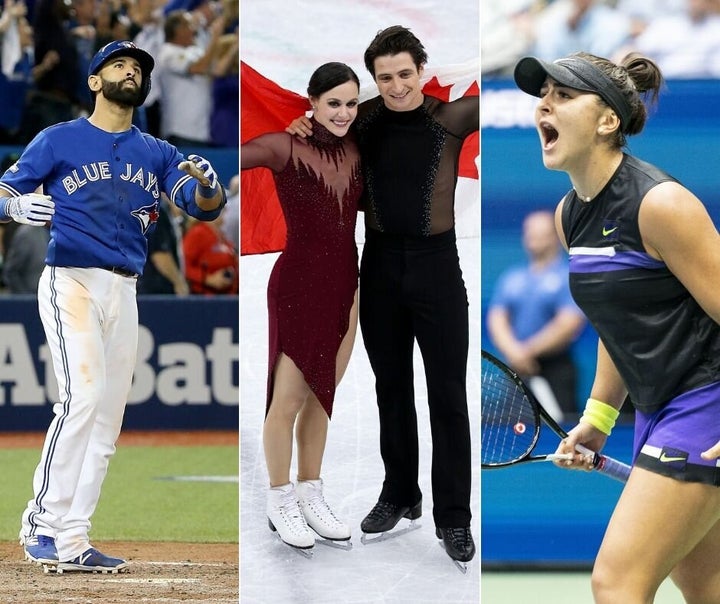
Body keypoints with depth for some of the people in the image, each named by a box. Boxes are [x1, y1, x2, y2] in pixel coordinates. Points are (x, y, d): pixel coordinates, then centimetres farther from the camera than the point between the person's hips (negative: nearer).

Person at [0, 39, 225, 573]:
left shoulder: (157, 153, 13)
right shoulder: (59, 140, 2)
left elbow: (204, 207, 2)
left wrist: (206, 185, -22)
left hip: (125, 291, 6)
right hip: (71, 282, -6)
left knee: (107, 418, 4)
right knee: (82, 395, -21)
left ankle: (72, 541, 7)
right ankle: (44, 525, -16)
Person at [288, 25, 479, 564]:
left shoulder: (449, 116, -8)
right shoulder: (363, 120, 1)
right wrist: (301, 130, -2)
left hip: (436, 263, -3)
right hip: (380, 262, 3)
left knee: (448, 394, -1)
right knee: (392, 388, 14)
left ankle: (452, 516, 4)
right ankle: (400, 495, 27)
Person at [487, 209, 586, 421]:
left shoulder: (568, 277, -1)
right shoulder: (511, 278, 15)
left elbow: (568, 324, -11)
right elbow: (496, 319, 7)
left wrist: (529, 350, -13)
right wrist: (513, 350, -12)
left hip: (555, 370, -5)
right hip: (517, 371, 5)